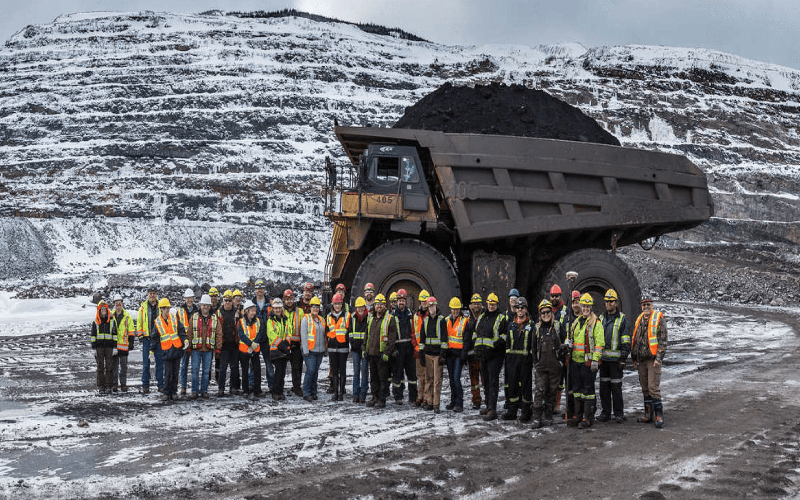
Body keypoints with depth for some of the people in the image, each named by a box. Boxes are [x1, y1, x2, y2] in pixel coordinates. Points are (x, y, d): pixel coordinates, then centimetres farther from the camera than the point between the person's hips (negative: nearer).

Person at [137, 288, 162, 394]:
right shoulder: (143, 306, 5)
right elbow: (139, 321, 7)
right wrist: (140, 335, 1)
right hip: (146, 337, -1)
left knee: (160, 361, 2)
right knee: (146, 362, 0)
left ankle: (161, 385, 8)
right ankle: (145, 385, 5)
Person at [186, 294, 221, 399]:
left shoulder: (215, 318, 6)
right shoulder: (194, 317, 4)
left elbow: (219, 334, 6)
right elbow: (189, 333, 5)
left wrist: (218, 348, 1)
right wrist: (188, 347, 0)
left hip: (208, 350, 0)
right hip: (196, 349, 0)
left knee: (206, 371, 6)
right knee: (195, 370, -1)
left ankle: (204, 391, 13)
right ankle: (195, 391, 4)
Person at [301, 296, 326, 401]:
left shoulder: (321, 320, 15)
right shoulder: (306, 319, -3)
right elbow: (303, 335, -8)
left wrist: (325, 349, 14)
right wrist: (305, 350, -14)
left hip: (320, 350, 6)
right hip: (310, 350, -6)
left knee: (316, 371, 8)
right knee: (310, 370, -11)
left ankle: (313, 392, 14)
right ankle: (306, 393, -6)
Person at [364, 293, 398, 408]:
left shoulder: (390, 319, -8)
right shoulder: (370, 318, 13)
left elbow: (392, 337, -12)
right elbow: (367, 335, 21)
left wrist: (387, 353, -16)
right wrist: (365, 349, 14)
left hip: (382, 354, -7)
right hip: (371, 353, 7)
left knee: (383, 378, -1)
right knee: (373, 377, 13)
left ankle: (382, 400, 4)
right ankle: (375, 397, 23)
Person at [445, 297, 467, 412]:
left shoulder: (465, 321, -5)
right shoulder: (447, 320, 12)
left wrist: (464, 353, -14)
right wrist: (443, 352, 12)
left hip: (459, 353, -6)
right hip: (449, 353, 6)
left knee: (456, 378, -13)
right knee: (451, 378, 10)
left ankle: (459, 404, -10)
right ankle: (453, 401, 19)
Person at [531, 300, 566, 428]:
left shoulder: (558, 326, 3)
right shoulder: (537, 328, 9)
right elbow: (534, 347, 14)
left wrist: (562, 358, 2)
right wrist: (535, 364, 10)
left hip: (555, 365, -1)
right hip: (541, 365, 1)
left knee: (552, 391, 6)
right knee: (540, 390, -9)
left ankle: (548, 416, 16)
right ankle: (537, 418, -9)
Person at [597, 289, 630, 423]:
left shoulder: (622, 319, -2)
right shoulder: (601, 319, 14)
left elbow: (625, 341, -5)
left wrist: (623, 359, -11)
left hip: (615, 358, -5)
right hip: (603, 359, 5)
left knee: (616, 387, -3)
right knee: (604, 386, 7)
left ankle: (618, 413, 5)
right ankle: (605, 412, 14)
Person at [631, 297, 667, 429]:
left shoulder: (659, 319, -4)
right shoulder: (639, 320, 15)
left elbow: (663, 340, -9)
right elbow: (634, 340, 22)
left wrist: (659, 358, -16)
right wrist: (634, 358, 19)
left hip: (653, 359, -7)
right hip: (641, 360, 7)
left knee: (653, 387, -11)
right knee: (645, 388, 10)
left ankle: (659, 415, -6)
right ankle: (648, 415, 17)